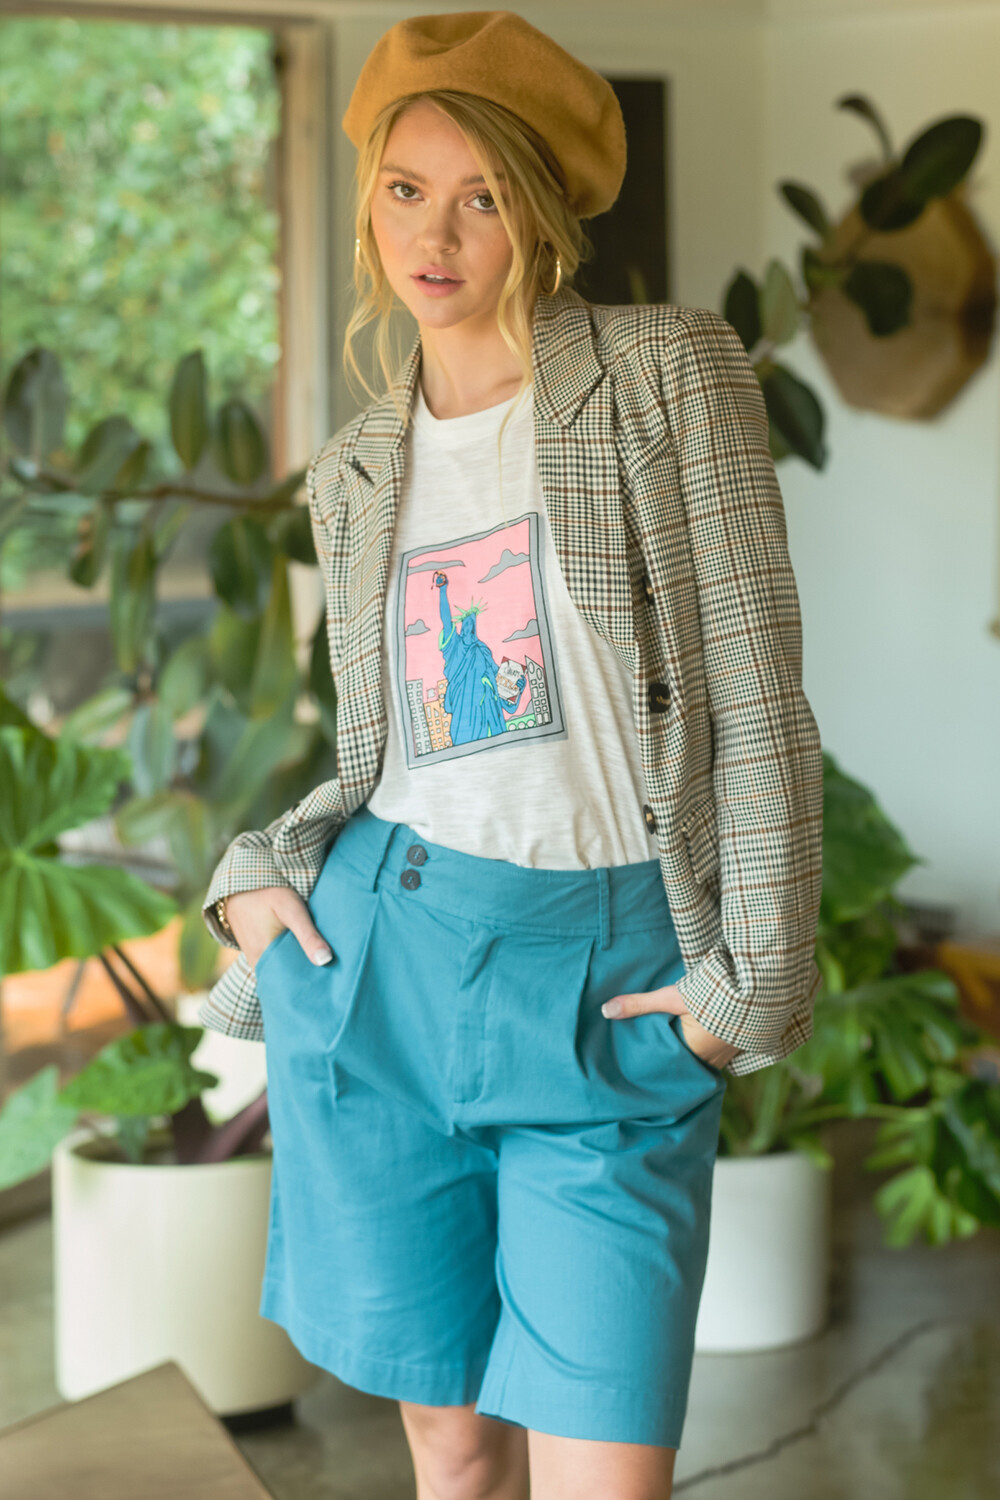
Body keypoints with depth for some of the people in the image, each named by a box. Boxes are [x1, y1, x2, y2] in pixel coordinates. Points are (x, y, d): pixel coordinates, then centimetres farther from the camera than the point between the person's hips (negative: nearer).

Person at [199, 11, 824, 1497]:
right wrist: (254, 875, 2)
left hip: (609, 990, -3)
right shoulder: (358, 470, 12)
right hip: (382, 972, 4)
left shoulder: (671, 370, -1)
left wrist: (754, 978, -7)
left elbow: (757, 692, -4)